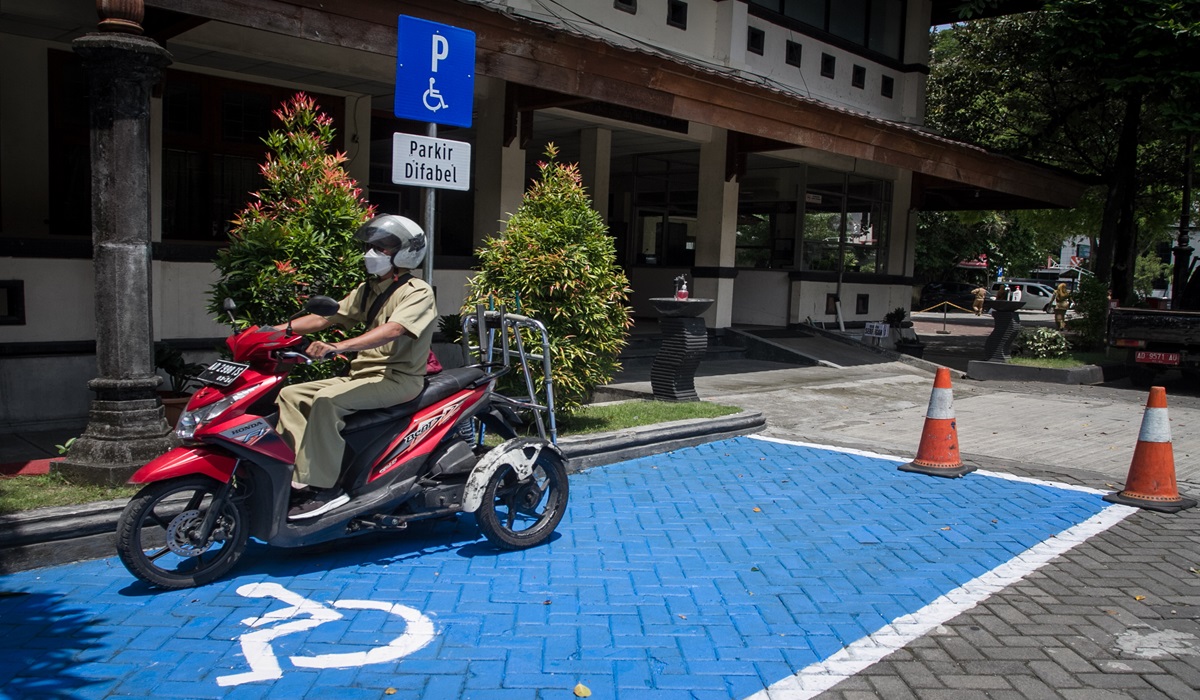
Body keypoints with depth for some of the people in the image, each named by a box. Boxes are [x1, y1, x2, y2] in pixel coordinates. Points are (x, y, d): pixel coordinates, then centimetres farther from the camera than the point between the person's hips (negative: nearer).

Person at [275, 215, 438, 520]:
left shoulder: (418, 292, -9)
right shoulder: (368, 290, 18)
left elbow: (392, 330, -28)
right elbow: (324, 317, 15)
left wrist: (336, 347, -40)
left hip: (398, 378, -9)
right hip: (363, 375, 9)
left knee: (327, 400, -30)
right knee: (290, 395, -3)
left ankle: (323, 487, -24)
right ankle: (299, 474, -11)